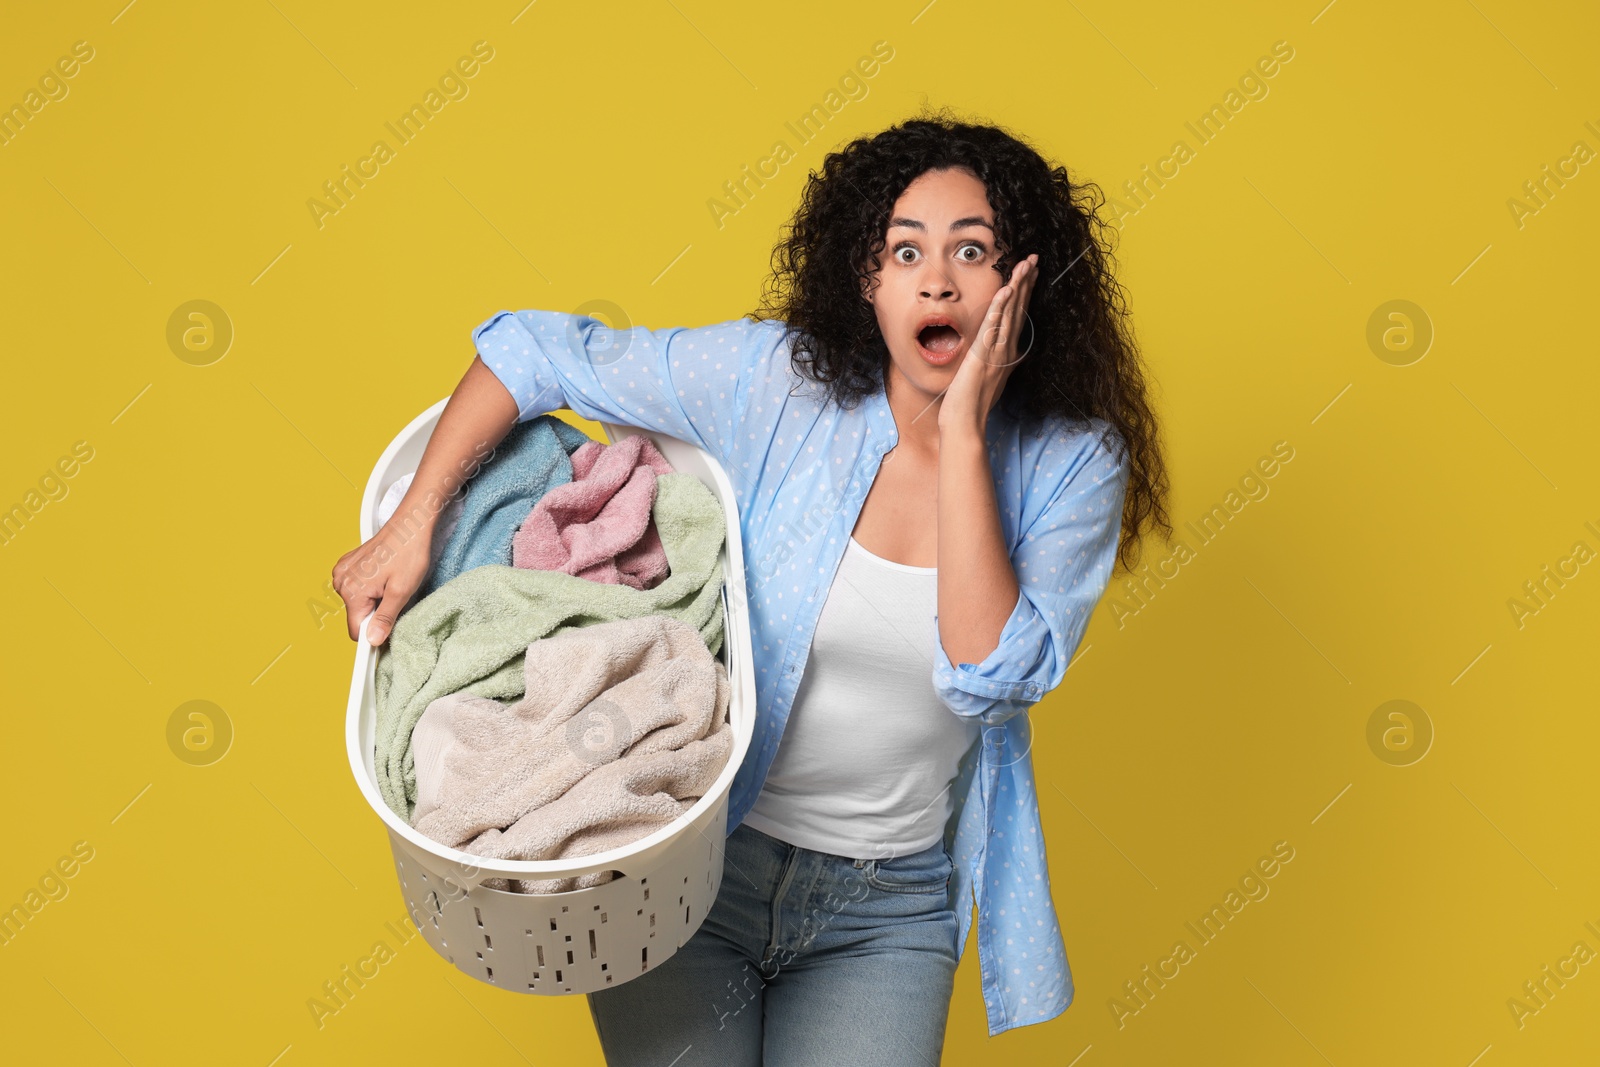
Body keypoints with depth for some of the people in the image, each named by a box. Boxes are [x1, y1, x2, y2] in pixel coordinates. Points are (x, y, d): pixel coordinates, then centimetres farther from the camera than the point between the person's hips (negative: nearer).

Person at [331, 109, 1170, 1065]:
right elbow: (532, 351, -5)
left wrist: (962, 435, -25)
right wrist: (413, 524, -14)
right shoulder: (774, 378, -12)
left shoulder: (1075, 467, -9)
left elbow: (991, 679, -24)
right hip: (695, 862, 0)